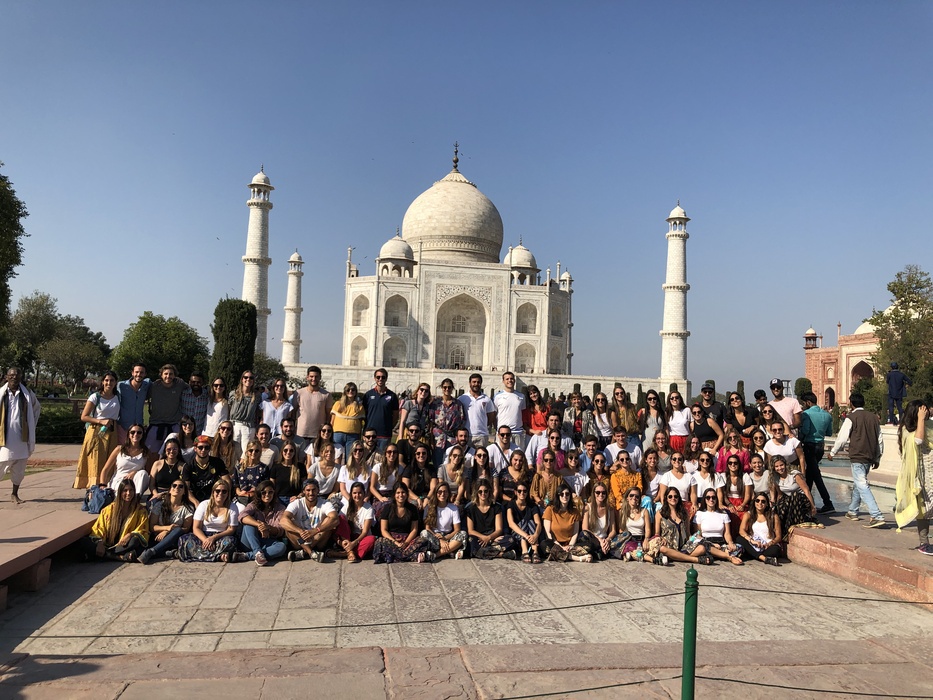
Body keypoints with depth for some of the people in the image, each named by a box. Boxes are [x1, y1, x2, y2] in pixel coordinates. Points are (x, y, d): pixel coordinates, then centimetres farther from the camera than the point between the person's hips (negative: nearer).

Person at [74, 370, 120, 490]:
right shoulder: (95, 397, -3)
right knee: (95, 463, -7)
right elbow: (83, 417, -5)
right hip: (96, 433, -3)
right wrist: (101, 421, -14)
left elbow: (120, 416, 19)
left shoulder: (118, 397, 8)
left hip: (112, 433, 3)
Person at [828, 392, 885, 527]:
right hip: (870, 457, 7)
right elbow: (879, 440, 14)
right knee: (857, 484, 21)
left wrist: (832, 453, 6)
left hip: (858, 457, -7)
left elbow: (842, 438, -8)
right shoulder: (873, 417, 10)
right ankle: (852, 511, 32)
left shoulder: (851, 418, -8)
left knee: (862, 486, -9)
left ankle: (877, 516, -20)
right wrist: (877, 458, 22)